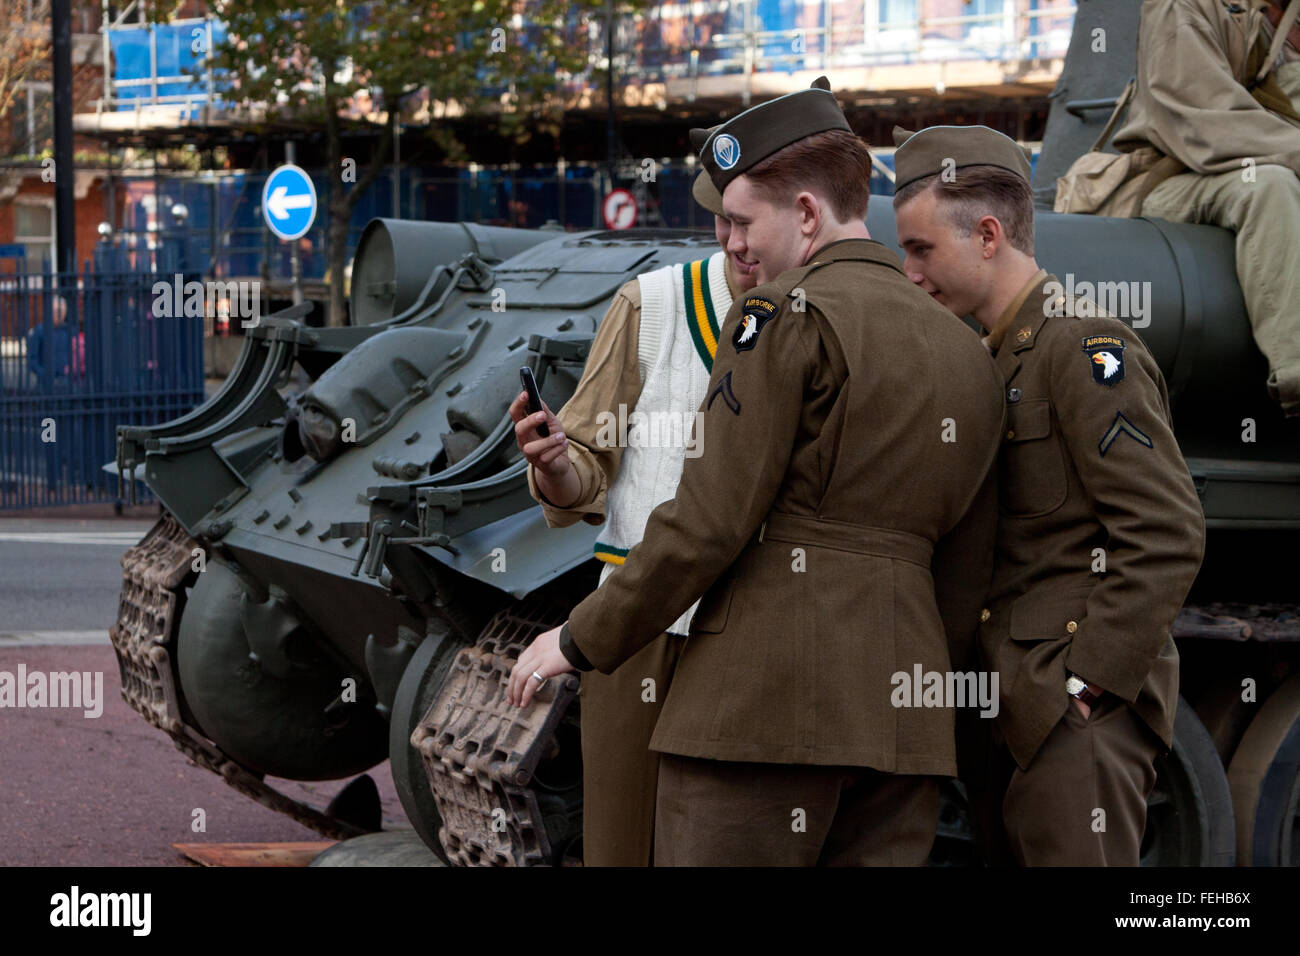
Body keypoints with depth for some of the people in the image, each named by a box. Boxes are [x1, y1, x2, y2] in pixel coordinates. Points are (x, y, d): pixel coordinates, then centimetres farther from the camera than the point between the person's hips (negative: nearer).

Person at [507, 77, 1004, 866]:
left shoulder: (787, 315, -6)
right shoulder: (967, 348, 17)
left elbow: (711, 520, -11)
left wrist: (582, 640, -1)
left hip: (770, 691, -7)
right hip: (907, 703, 8)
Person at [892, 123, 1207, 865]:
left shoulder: (1087, 347, -12)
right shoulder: (1005, 357, 19)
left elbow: (1167, 536, -19)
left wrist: (1084, 682, -18)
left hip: (1082, 719, -9)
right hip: (1021, 713, 9)